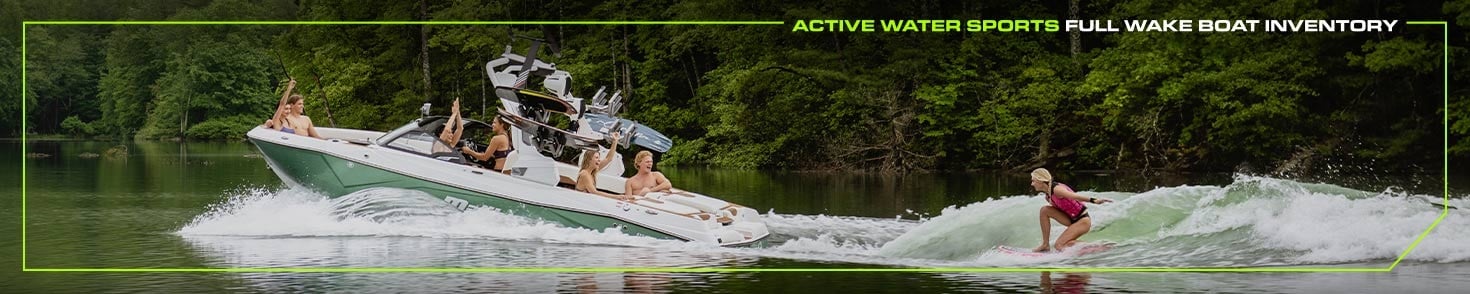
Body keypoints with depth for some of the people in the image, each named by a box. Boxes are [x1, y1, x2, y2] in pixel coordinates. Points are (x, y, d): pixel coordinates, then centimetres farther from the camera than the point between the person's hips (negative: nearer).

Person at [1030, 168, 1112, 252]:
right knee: (1044, 210, -3)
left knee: (1059, 245, -15)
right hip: (1071, 220, 8)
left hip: (1082, 220, -8)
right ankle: (1045, 245, 0)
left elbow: (1075, 196, -37)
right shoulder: (1048, 196, 7)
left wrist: (1093, 200, -48)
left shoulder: (1056, 189, -22)